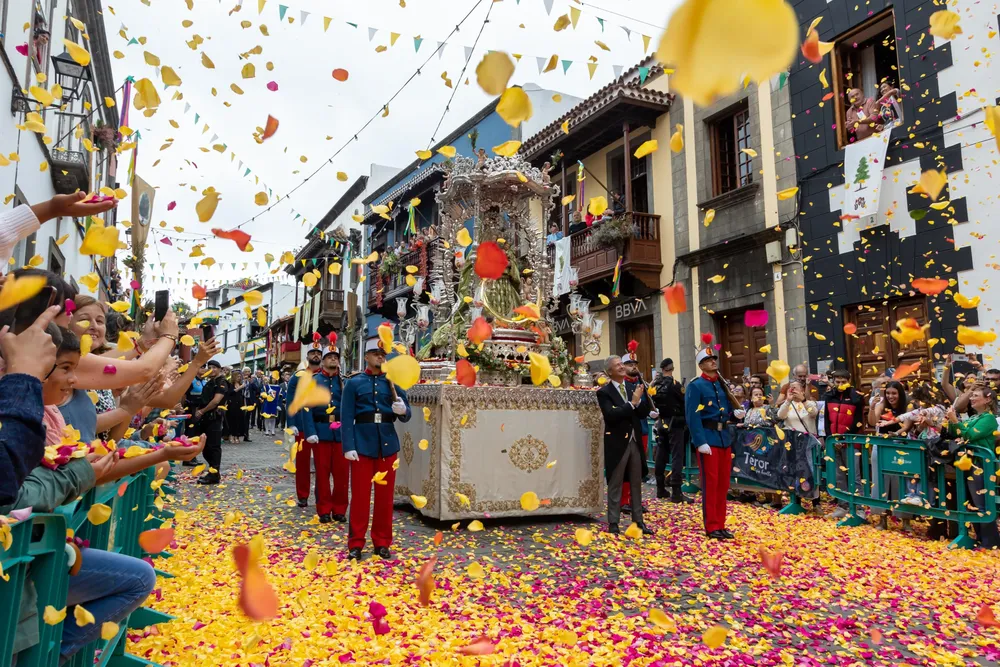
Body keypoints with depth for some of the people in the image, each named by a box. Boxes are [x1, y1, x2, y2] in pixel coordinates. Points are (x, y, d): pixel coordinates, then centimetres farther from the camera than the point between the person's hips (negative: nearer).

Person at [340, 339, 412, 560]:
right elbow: (346, 417, -5)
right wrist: (349, 447, -14)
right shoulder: (354, 383, 1)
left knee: (385, 495, 8)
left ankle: (382, 542, 20)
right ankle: (356, 543, 14)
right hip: (363, 443, -2)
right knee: (360, 495, 3)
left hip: (387, 443, 2)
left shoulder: (393, 382, 8)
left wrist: (402, 410, -18)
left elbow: (406, 414, 6)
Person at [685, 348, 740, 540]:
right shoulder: (695, 386, -8)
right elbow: (693, 417, -15)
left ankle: (721, 525, 19)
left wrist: (735, 413, -6)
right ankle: (711, 527, 6)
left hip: (725, 437, 7)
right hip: (708, 439, -7)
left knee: (723, 484, 10)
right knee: (710, 483, -2)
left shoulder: (722, 384, 14)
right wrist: (701, 442, -22)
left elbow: (729, 408, 18)